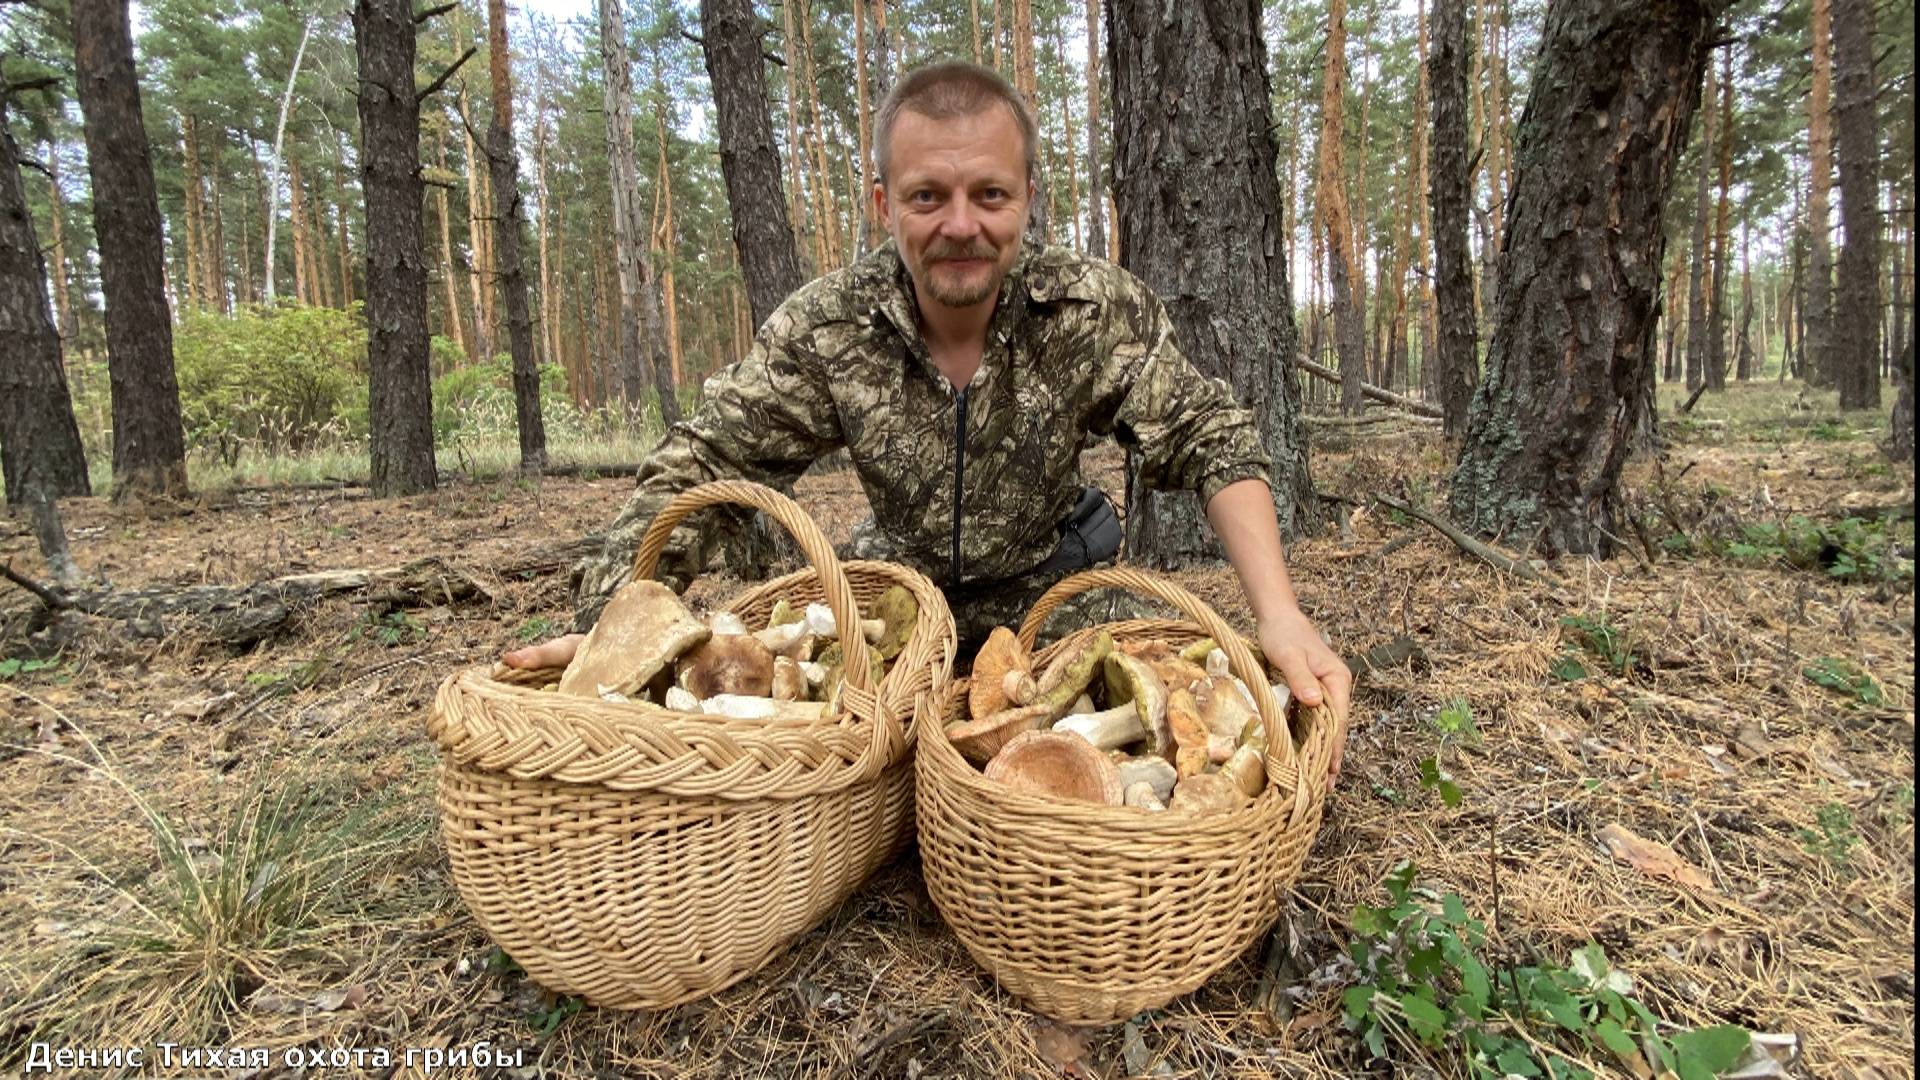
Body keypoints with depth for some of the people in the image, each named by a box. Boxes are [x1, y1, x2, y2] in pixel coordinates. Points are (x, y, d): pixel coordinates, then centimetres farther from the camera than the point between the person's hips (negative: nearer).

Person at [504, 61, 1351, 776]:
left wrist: (1280, 616, -33)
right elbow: (702, 467, -17)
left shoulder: (1097, 312, -20)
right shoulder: (825, 329, -19)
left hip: (1053, 591, 0)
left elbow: (1210, 440, -18)